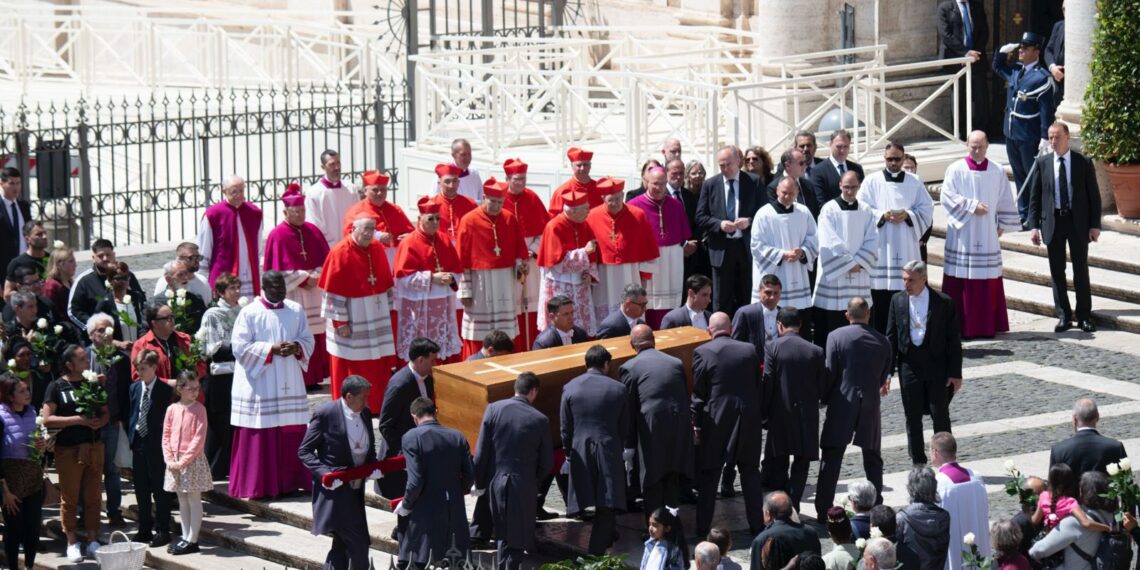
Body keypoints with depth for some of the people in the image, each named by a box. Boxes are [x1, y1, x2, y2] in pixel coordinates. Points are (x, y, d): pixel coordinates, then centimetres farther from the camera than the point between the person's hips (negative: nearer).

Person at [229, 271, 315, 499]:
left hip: (290, 384, 4)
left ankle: (290, 481, 13)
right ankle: (256, 486, 1)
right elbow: (240, 346, -9)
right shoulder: (249, 313, -5)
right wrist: (271, 349, -16)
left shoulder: (296, 311, 9)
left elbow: (308, 340, 12)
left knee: (292, 434, 4)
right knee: (260, 435, -4)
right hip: (259, 384, -4)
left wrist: (296, 347, -10)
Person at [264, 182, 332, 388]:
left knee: (315, 338, 4)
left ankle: (313, 377, 10)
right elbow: (278, 270, -9)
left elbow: (326, 260, 8)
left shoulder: (313, 232, 9)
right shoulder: (278, 236, -5)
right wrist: (303, 280, -13)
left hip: (314, 294, 5)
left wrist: (316, 276, -10)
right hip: (291, 295, -5)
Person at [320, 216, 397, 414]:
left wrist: (388, 308, 13)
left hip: (377, 316, 6)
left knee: (379, 365, 7)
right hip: (351, 318, -6)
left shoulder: (377, 249, 5)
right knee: (351, 368, 2)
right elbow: (334, 291, -14)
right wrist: (340, 321, -16)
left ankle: (377, 405, 16)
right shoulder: (341, 253, -13)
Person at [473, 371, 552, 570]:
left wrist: (479, 482, 8)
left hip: (496, 481, 3)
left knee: (503, 533, 20)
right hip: (524, 485, -3)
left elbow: (481, 452, -4)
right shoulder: (540, 420, -10)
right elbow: (546, 462, -2)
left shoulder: (493, 409, -6)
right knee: (517, 538, 7)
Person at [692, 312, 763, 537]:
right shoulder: (750, 351, 0)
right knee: (750, 472, 13)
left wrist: (696, 423, -4)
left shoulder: (702, 352, -9)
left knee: (708, 476, 8)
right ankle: (756, 524, 14)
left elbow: (698, 392, -8)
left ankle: (703, 527, 10)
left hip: (715, 421, -2)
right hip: (748, 421, 2)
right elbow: (758, 386, 7)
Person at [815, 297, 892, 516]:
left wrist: (824, 399, 5)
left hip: (842, 406, -3)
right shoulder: (883, 341, 1)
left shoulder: (836, 336, -8)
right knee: (873, 458, 17)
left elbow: (830, 373, -9)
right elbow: (884, 377, 7)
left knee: (831, 459, 1)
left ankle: (824, 509, -3)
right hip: (871, 408, 3)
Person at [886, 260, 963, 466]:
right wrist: (887, 370, 0)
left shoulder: (943, 302, -7)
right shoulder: (898, 301, 1)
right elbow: (891, 337, 6)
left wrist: (955, 373, -6)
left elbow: (953, 339, -4)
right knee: (912, 418, 7)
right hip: (909, 366, 3)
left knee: (940, 415, 1)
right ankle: (918, 464, 17)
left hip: (936, 366, -3)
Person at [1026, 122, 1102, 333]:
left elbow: (1094, 195, 1)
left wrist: (1095, 225, -5)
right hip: (1053, 221, 1)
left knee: (1081, 270, 4)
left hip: (1078, 221, -1)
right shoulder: (1042, 163, 2)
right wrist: (1034, 226, -3)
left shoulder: (1083, 163, -2)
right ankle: (1064, 316, 12)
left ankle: (1084, 316, 12)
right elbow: (1035, 197, 4)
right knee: (1057, 271, 4)